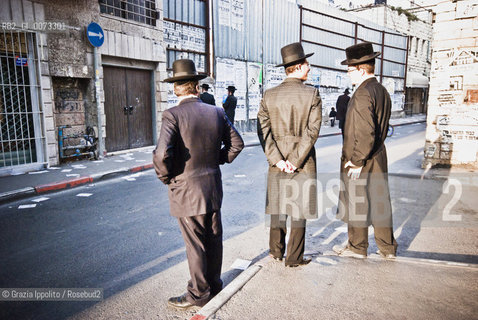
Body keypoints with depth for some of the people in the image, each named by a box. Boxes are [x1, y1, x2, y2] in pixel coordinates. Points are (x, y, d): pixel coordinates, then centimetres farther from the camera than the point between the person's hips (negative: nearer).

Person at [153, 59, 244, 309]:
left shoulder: (172, 115, -15)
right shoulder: (216, 112, 1)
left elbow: (161, 154, -26)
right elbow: (236, 143, 7)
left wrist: (165, 177, -8)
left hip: (186, 191, -5)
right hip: (213, 187, 6)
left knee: (195, 244, 7)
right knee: (213, 239, 18)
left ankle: (199, 293, 24)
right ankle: (214, 284, 37)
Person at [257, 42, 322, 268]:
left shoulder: (269, 95, 0)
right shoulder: (312, 94, -9)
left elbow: (263, 129, -6)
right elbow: (312, 131, -16)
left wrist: (277, 159, -9)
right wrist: (295, 160, -13)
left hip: (277, 160, 3)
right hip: (304, 162, -3)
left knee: (278, 205, 17)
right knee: (299, 208, 9)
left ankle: (276, 251, 31)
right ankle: (294, 257, 21)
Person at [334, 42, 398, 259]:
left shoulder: (362, 94, -19)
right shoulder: (383, 92, 9)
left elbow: (364, 132, -24)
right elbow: (382, 127, 14)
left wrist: (356, 161, -17)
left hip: (359, 160, -8)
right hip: (379, 157, 9)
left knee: (356, 204, 6)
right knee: (379, 201, 16)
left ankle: (357, 248, 23)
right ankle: (387, 247, 28)